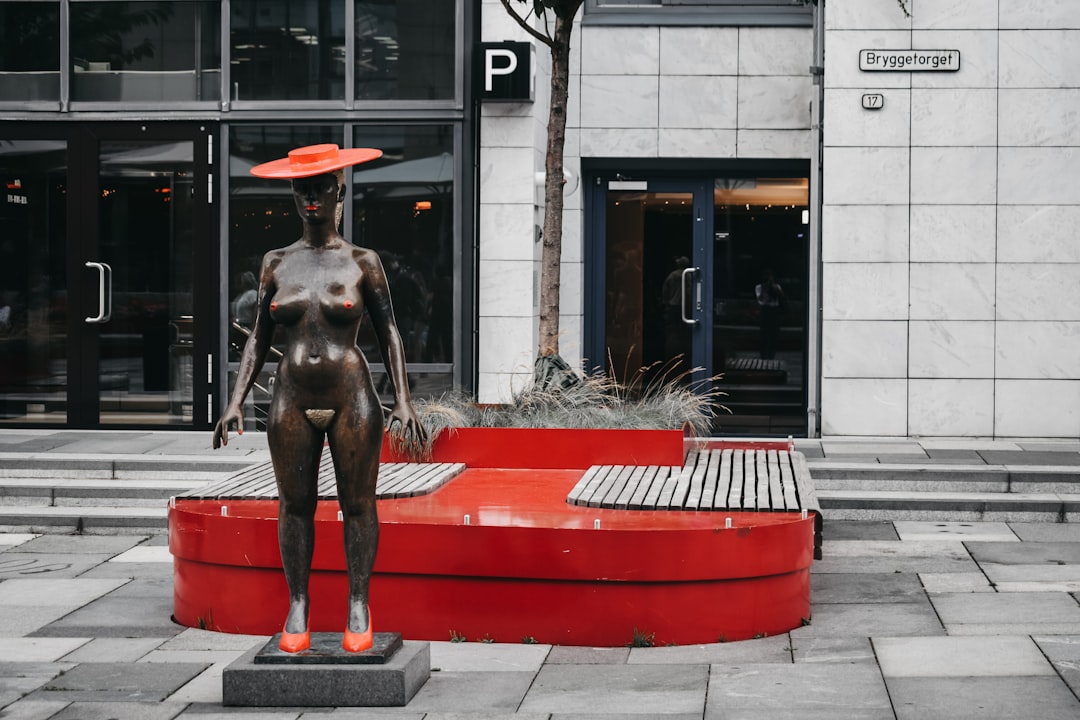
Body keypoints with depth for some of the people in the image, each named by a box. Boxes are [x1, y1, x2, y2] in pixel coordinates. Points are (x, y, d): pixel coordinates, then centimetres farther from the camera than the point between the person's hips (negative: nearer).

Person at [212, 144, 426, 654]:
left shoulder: (362, 263, 0)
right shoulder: (276, 263, 6)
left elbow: (388, 334, 1)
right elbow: (258, 338, 10)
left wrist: (403, 401, -7)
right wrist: (236, 401, 2)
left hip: (351, 400, -2)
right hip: (292, 401, 2)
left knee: (357, 503, 3)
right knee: (294, 503, 5)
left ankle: (358, 607, 11)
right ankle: (297, 608, 14)